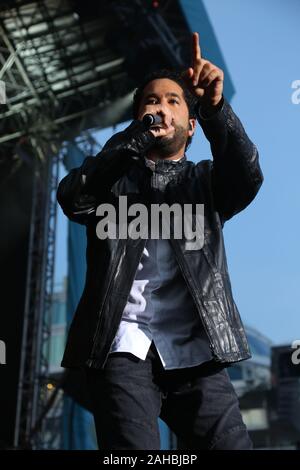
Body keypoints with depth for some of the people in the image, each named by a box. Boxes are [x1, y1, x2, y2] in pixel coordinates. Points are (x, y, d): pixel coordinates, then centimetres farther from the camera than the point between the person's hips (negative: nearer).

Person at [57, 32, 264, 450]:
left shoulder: (204, 180, 20)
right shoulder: (114, 177, 18)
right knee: (132, 445, -18)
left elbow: (246, 176, -3)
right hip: (124, 347, -1)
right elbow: (71, 197, -3)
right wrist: (139, 136, -13)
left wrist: (214, 106, -20)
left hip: (195, 351, 1)